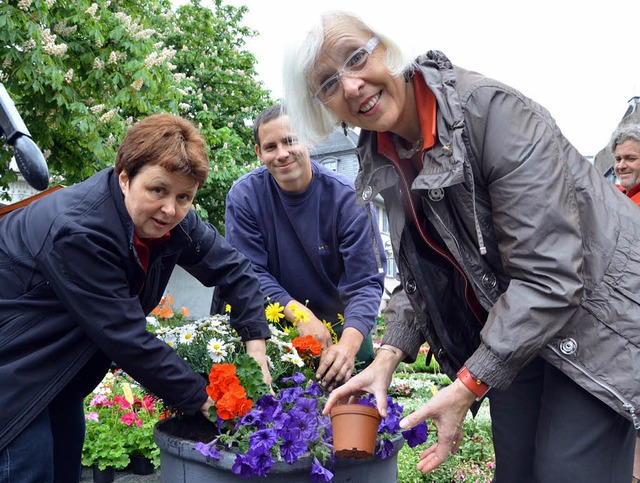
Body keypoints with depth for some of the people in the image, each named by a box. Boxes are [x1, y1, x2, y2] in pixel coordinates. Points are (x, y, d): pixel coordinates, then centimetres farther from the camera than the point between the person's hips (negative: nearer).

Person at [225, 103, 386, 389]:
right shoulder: (244, 196, -12)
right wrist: (300, 315, -29)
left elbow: (366, 282, -20)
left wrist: (349, 343, -38)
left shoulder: (348, 199, -16)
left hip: (342, 323, 0)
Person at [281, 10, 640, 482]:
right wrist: (387, 358, -9)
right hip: (510, 320, 6)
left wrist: (465, 389, -27)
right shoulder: (384, 158, -3)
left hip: (596, 301, -6)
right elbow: (425, 273, 5)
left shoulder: (494, 111, -27)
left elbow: (549, 276, -29)